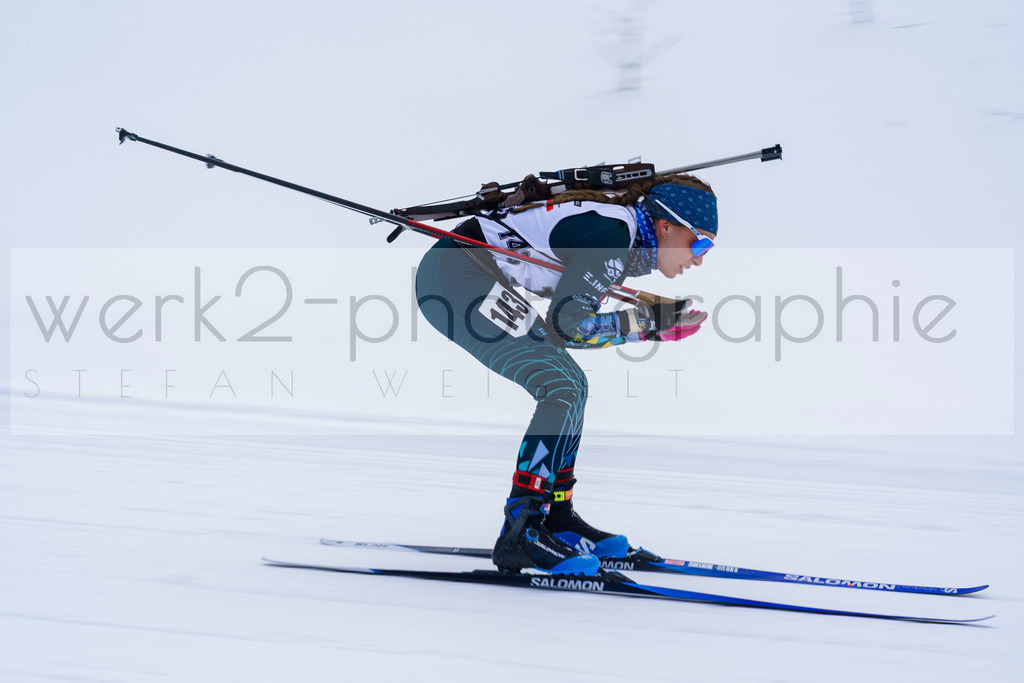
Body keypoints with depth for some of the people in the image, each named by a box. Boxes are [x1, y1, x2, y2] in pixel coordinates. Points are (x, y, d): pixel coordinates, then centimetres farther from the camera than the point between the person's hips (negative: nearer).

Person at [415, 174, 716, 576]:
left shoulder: (626, 234, 12)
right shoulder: (613, 237, -17)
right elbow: (564, 327, -19)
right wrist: (646, 323, -12)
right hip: (453, 275, -11)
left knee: (573, 386, 13)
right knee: (562, 390, -15)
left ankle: (556, 517, 18)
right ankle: (519, 535, -17)